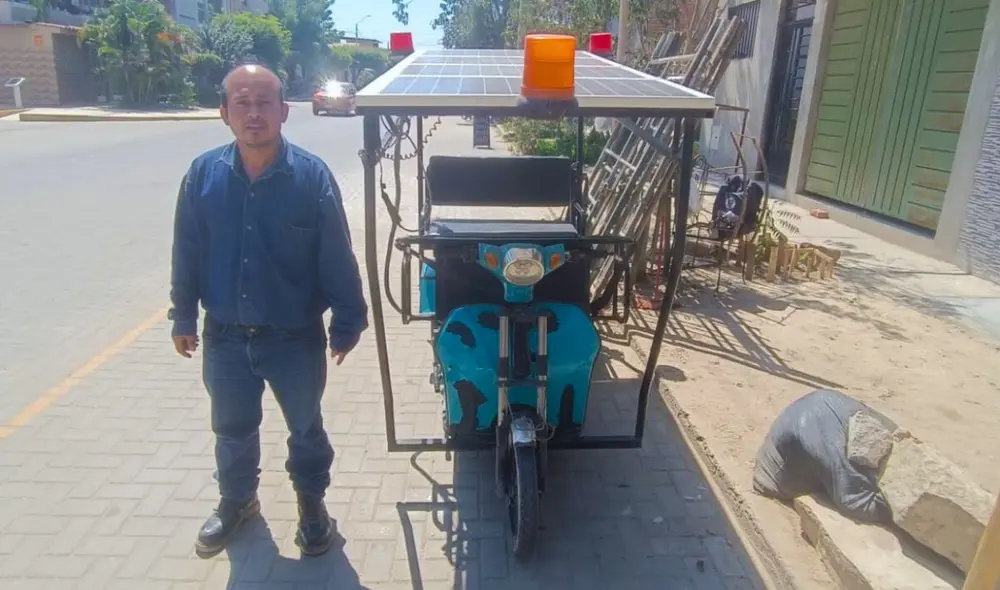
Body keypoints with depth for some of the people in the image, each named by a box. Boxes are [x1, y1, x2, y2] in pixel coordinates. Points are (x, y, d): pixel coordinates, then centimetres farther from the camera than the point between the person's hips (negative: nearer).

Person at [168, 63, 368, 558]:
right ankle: (236, 500, 48)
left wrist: (347, 322, -8)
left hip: (296, 337, -2)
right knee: (232, 428, 22)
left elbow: (337, 260, -10)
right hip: (225, 337, 3)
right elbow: (187, 254, 2)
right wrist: (184, 317, 6)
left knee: (305, 428, 16)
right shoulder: (203, 174, -6)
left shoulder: (312, 176, -14)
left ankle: (312, 504, 40)